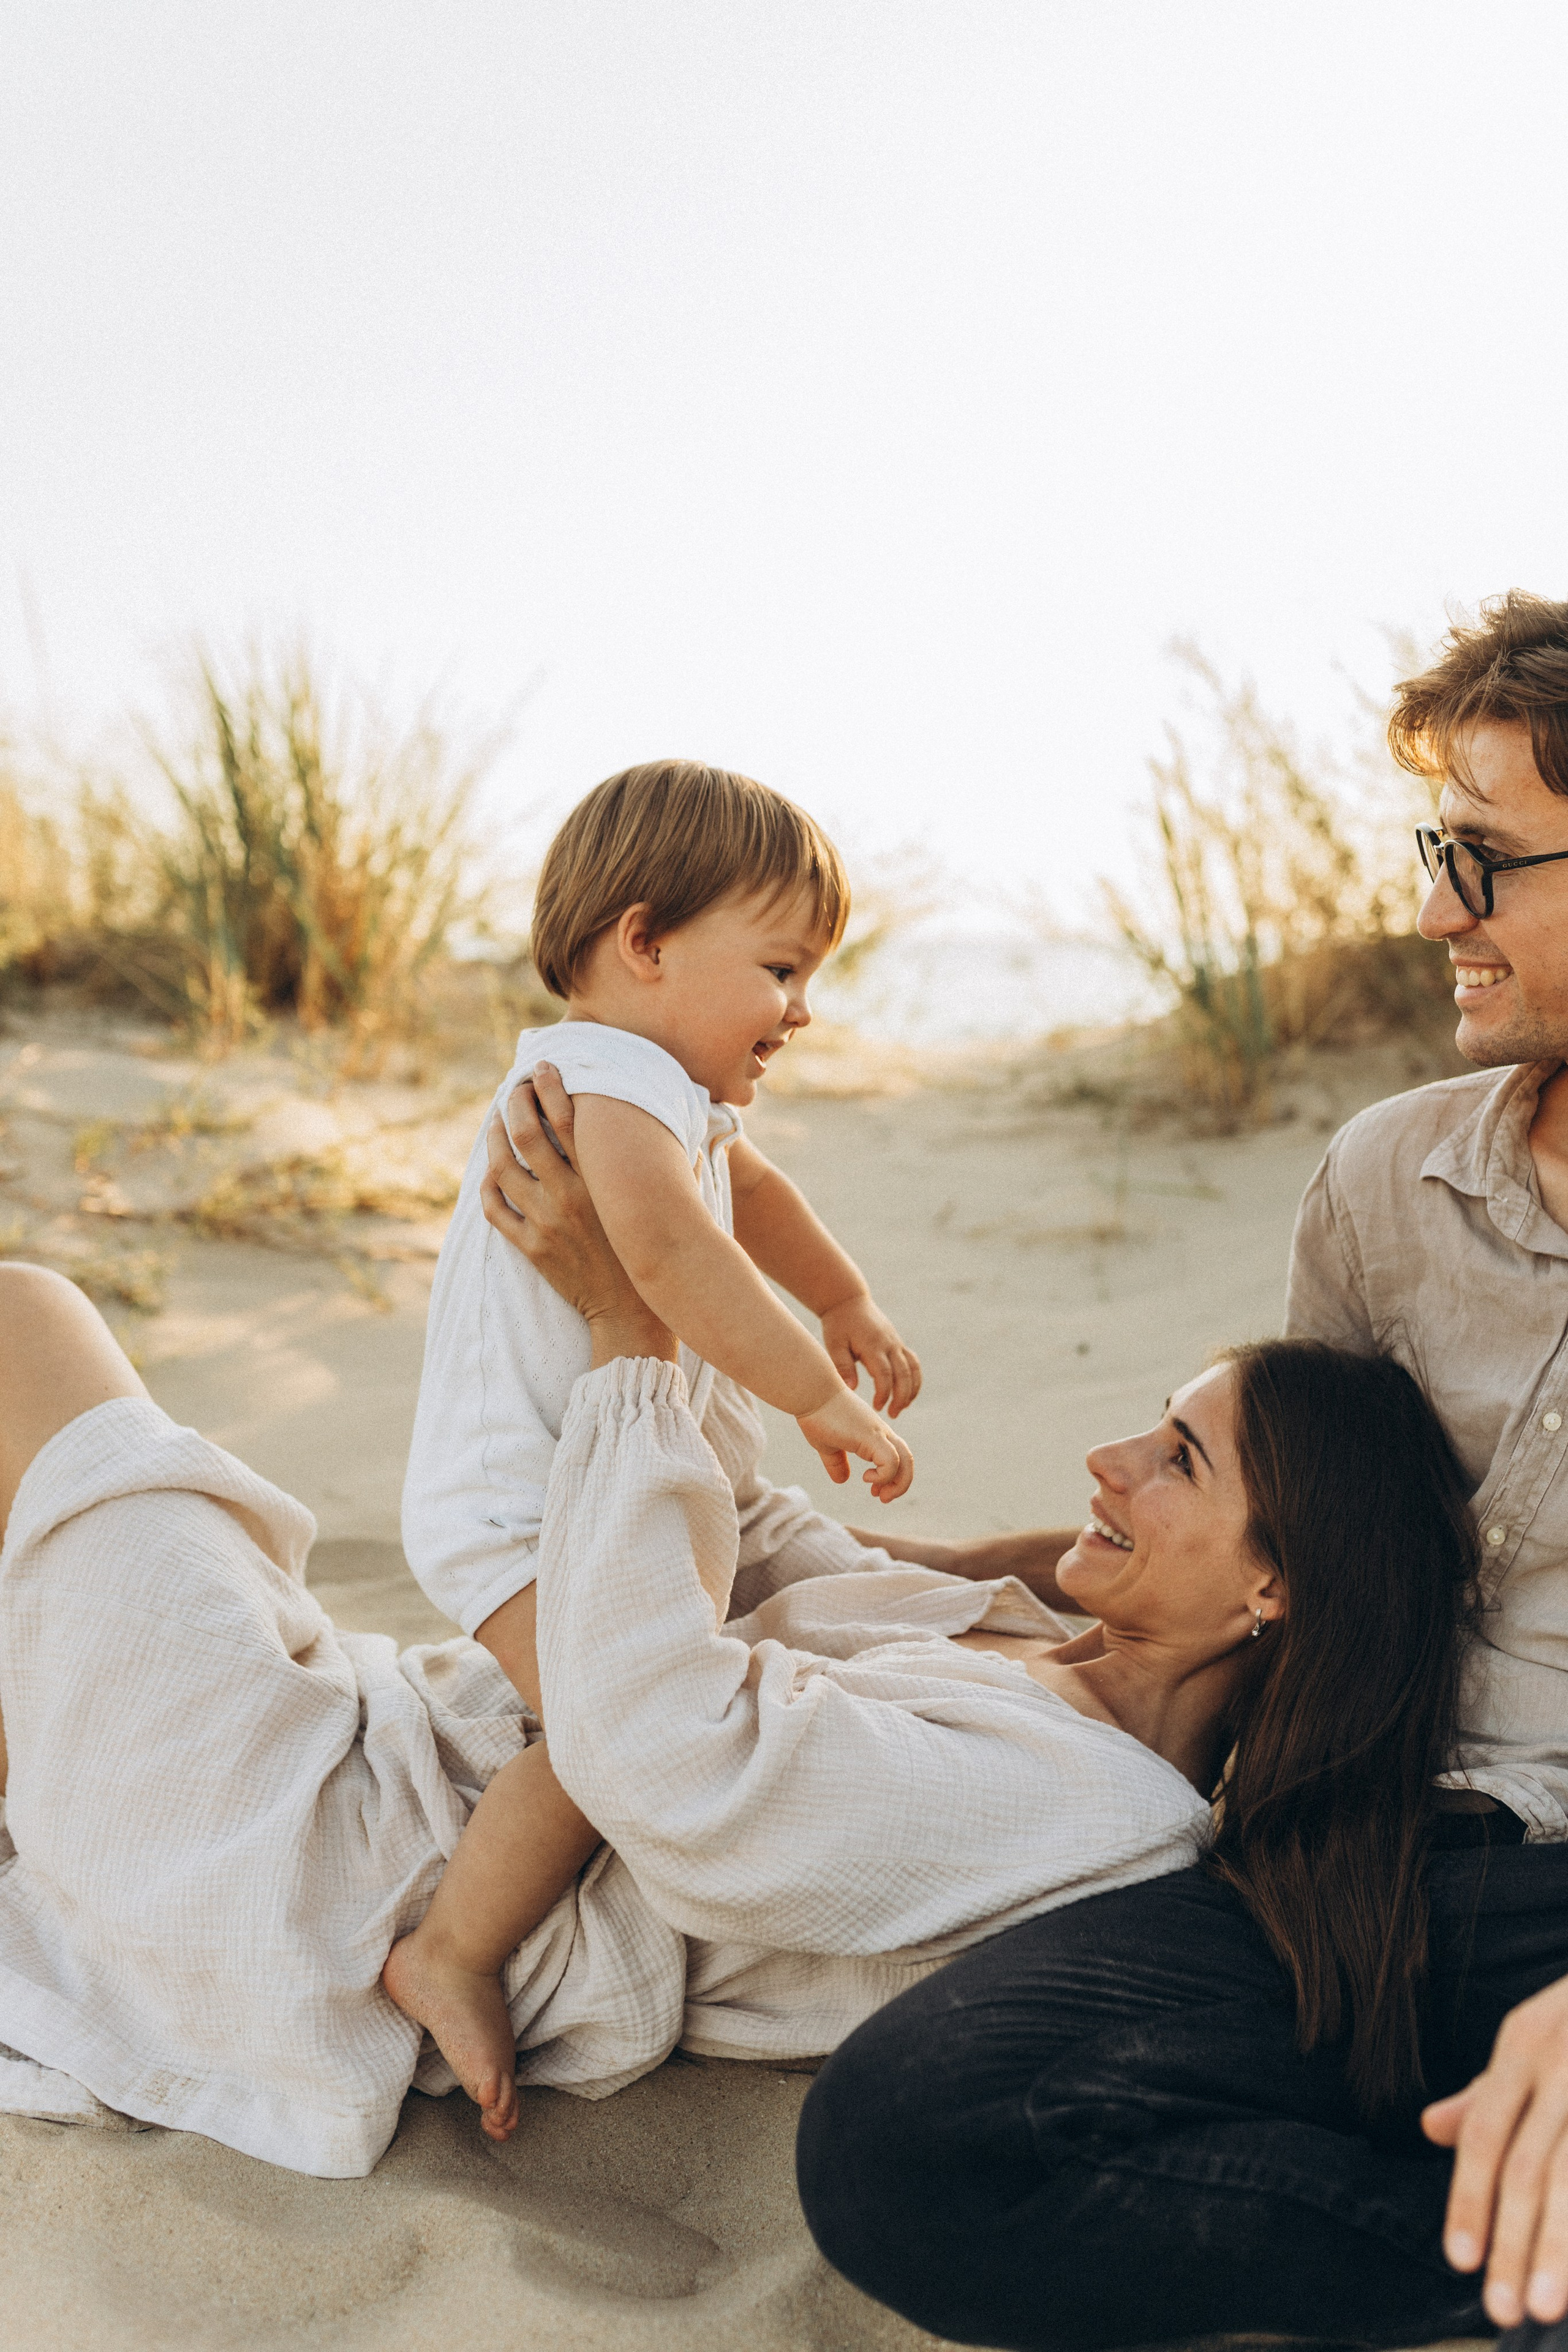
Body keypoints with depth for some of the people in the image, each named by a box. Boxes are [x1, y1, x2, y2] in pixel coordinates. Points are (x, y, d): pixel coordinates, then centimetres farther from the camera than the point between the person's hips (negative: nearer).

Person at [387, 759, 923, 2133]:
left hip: (608, 1481, 11)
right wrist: (820, 1394, -38)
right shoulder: (619, 1080, -24)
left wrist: (850, 1309, 36)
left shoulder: (674, 1096, 12)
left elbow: (751, 1191, 33)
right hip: (515, 1506, -11)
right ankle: (453, 1954, -12)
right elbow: (666, 1245, -43)